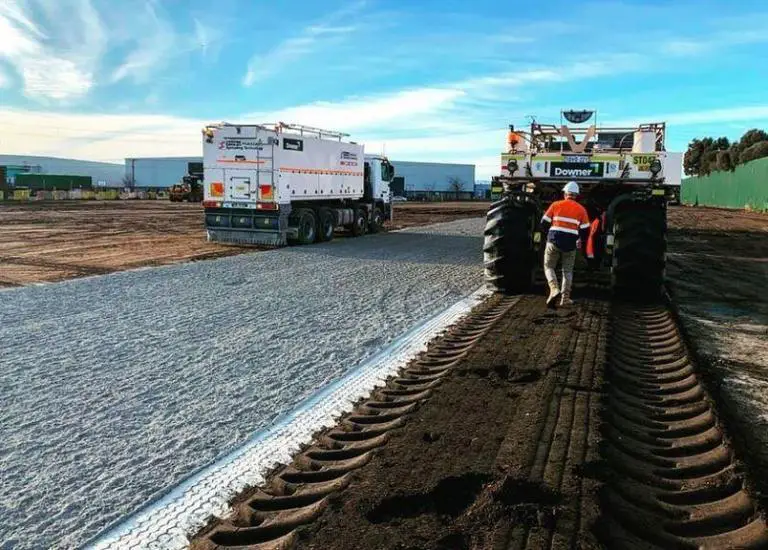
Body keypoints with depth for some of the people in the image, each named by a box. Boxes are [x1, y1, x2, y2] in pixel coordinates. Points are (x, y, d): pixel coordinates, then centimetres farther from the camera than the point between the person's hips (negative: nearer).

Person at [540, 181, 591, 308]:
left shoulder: (556, 205, 2)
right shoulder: (581, 209, 6)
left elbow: (544, 223, 3)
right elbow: (585, 230, 7)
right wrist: (580, 240, 28)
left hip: (554, 241, -1)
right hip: (570, 244, 1)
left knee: (549, 267, 12)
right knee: (568, 271, 15)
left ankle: (554, 289, -12)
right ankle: (565, 298, 13)